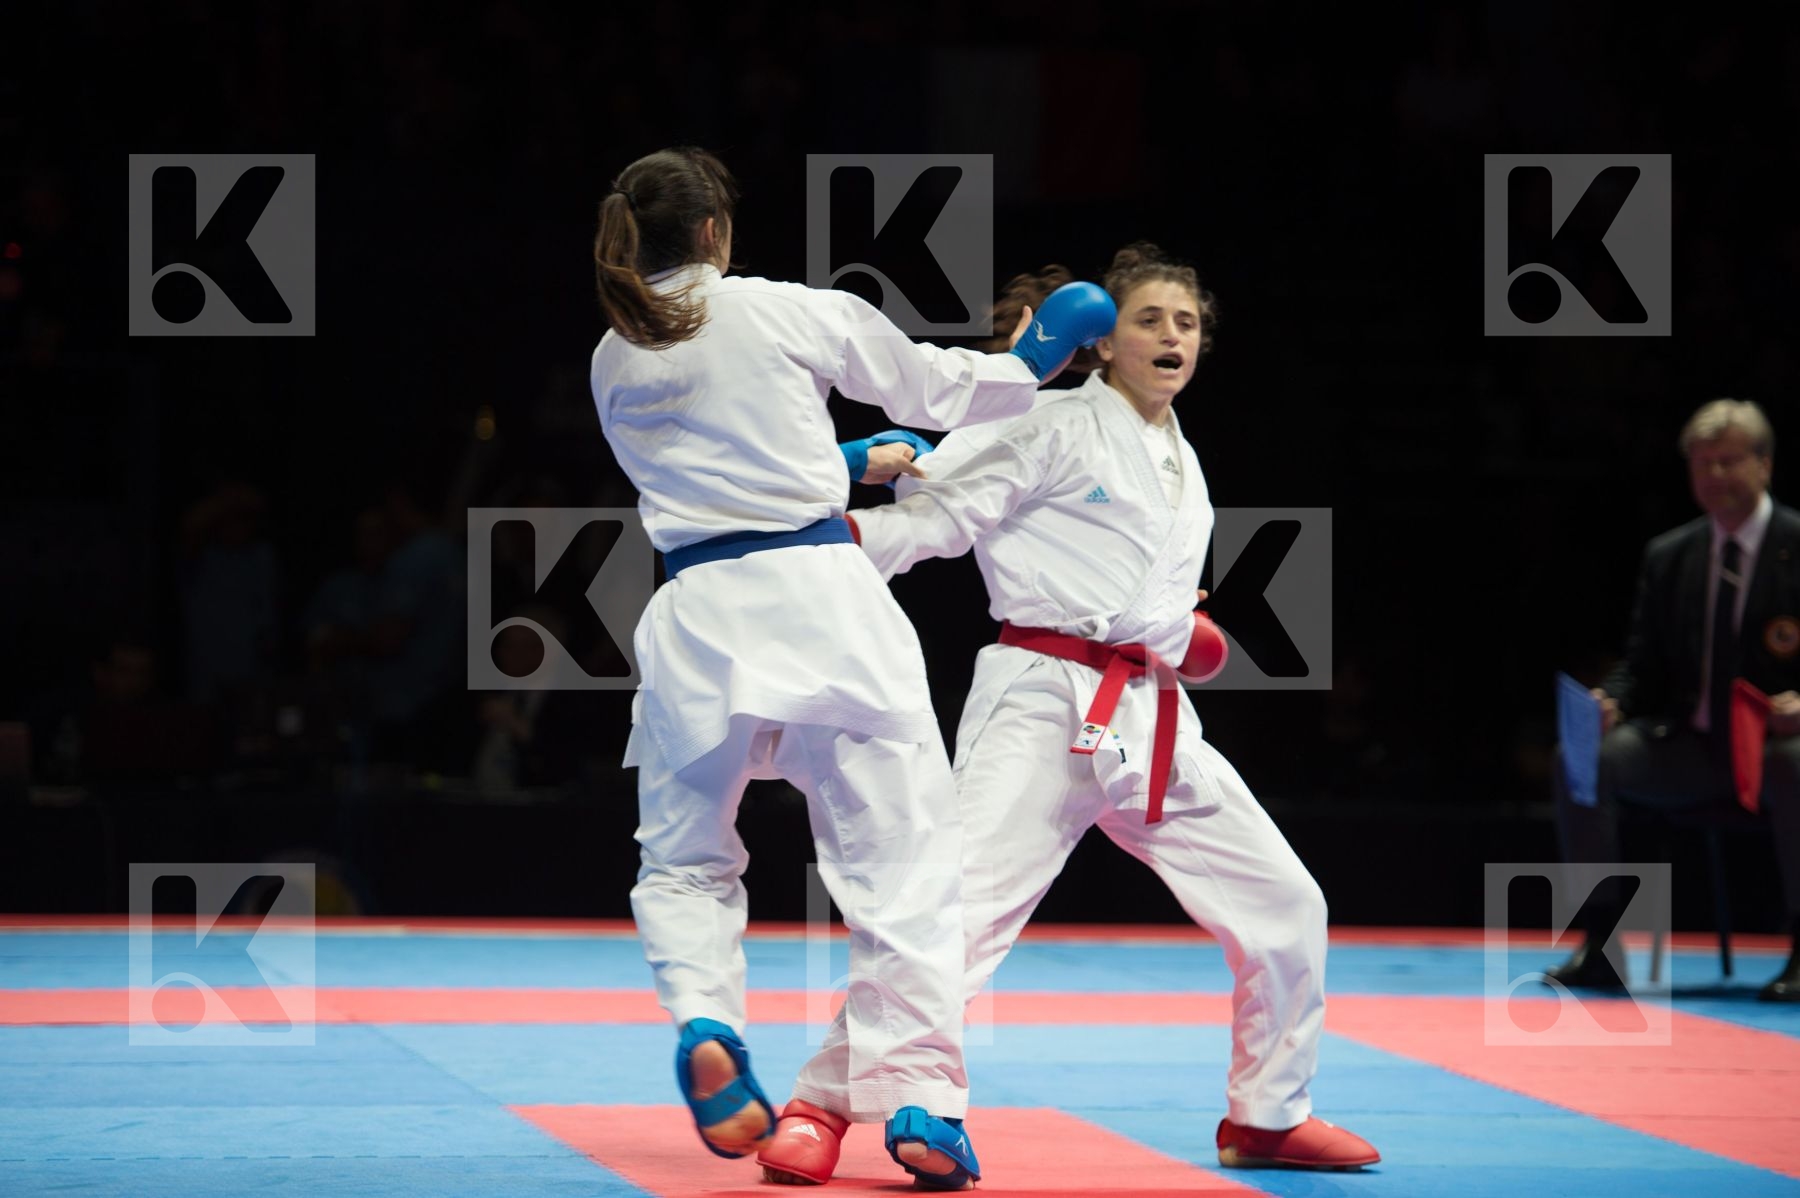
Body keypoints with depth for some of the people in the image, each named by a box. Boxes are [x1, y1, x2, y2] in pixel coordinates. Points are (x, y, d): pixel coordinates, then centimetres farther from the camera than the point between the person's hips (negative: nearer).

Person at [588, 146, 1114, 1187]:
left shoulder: (614, 365, 12)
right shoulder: (789, 313, 0)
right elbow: (932, 386, 13)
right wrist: (1028, 364, 32)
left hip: (700, 615, 3)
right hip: (822, 593, -3)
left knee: (685, 858, 18)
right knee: (902, 854, 2)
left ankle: (704, 1020, -9)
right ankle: (916, 1092, -7)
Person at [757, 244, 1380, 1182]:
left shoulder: (1181, 466, 19)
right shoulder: (1056, 428, -3)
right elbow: (940, 513, -11)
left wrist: (1178, 635, 14)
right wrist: (829, 547, -25)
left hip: (1150, 723, 7)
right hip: (1044, 707, -7)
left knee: (1282, 908, 8)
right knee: (961, 905, -21)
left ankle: (1268, 1116, 24)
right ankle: (822, 1113, -16)